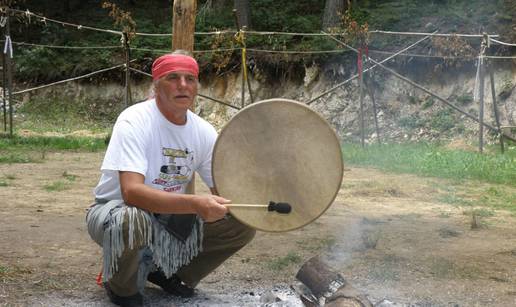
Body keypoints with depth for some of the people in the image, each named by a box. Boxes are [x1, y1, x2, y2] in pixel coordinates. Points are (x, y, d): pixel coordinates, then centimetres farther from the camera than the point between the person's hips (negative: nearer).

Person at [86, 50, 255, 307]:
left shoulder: (203, 131, -5)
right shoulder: (135, 121, -24)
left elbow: (223, 190, -2)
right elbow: (132, 192, -37)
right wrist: (196, 204, -47)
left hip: (171, 215, 6)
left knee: (242, 224, -7)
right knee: (131, 220, -41)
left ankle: (166, 272, 13)